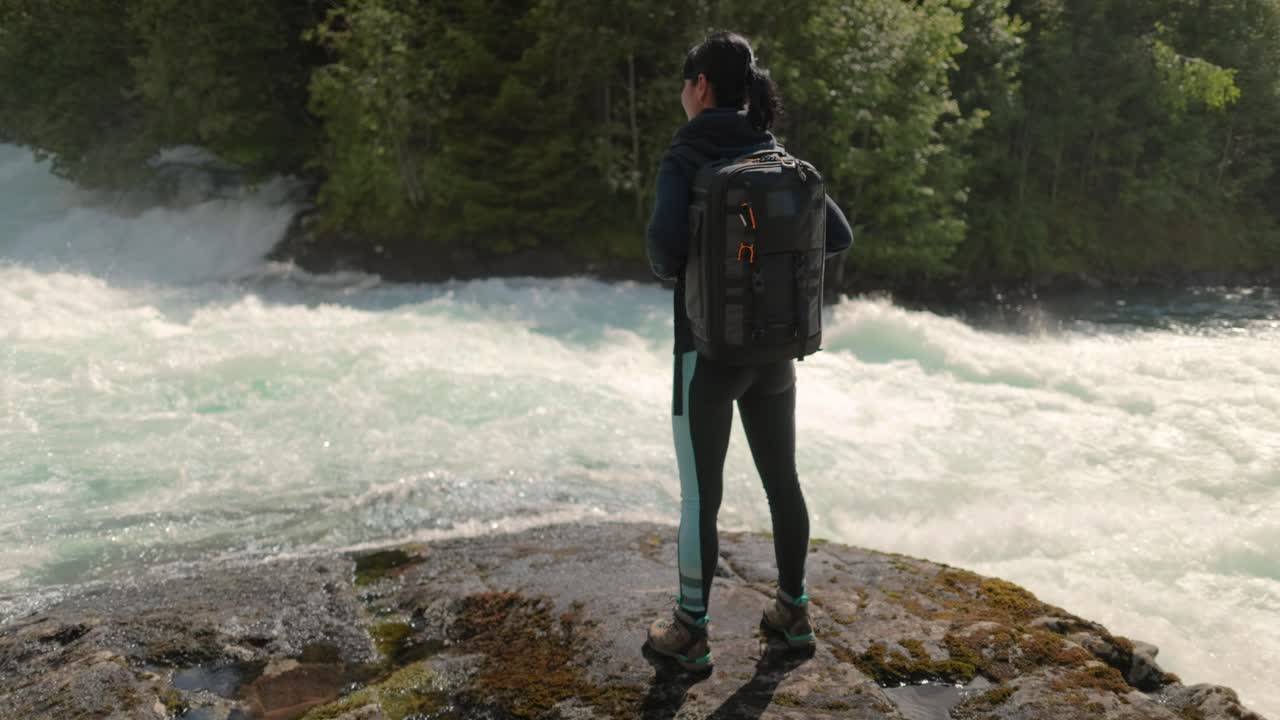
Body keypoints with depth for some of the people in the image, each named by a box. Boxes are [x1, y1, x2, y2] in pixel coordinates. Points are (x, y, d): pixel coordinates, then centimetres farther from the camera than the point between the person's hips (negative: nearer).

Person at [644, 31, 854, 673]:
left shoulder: (685, 157, -11)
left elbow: (666, 243, -25)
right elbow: (838, 238, 6)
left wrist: (667, 270, -3)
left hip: (709, 350, -5)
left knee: (699, 493, 6)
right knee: (782, 480, 17)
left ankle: (691, 633, 17)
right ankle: (794, 612, 29)